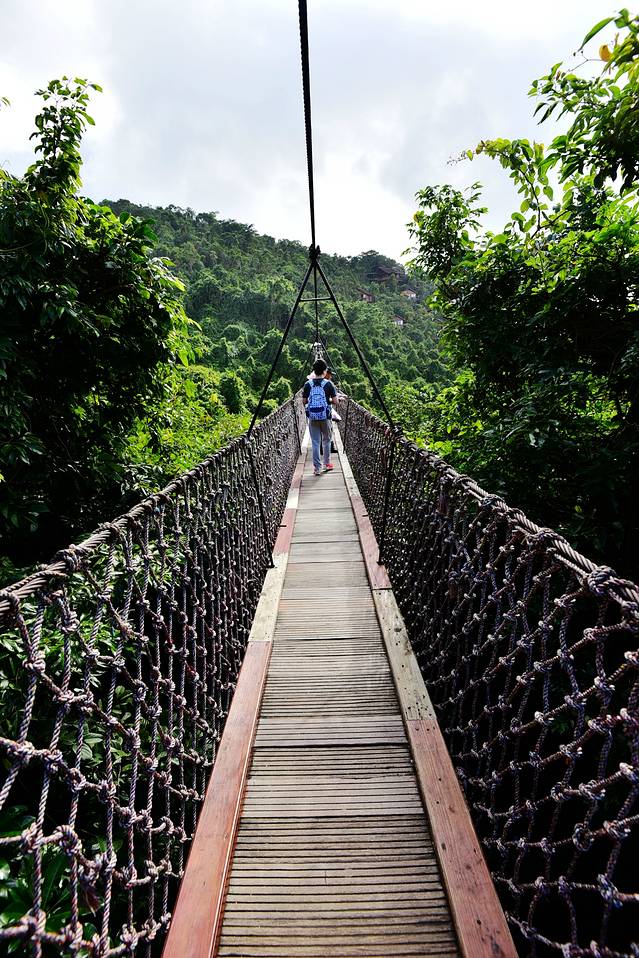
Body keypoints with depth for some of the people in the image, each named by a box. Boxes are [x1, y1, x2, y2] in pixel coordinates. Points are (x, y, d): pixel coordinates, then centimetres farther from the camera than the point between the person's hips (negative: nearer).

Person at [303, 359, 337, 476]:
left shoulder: (307, 384, 0)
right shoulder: (328, 384, -5)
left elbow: (304, 401, 4)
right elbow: (335, 400, -4)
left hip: (312, 417, 1)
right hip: (325, 416, -1)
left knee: (315, 443, 5)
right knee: (326, 440, 17)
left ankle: (317, 468, 5)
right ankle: (327, 464, 24)